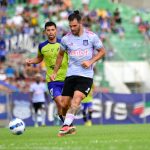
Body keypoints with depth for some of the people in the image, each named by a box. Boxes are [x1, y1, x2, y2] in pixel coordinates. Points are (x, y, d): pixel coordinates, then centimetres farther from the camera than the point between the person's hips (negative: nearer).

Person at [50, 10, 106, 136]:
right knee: (64, 103, -1)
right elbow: (61, 55, 20)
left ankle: (66, 125, -31)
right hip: (71, 75, 4)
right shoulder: (66, 39, 4)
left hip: (86, 75, -4)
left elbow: (102, 51, 7)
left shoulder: (91, 36, -3)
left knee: (77, 97, -26)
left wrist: (91, 61, -9)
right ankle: (69, 126, 20)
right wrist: (55, 72, 19)